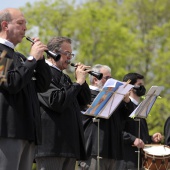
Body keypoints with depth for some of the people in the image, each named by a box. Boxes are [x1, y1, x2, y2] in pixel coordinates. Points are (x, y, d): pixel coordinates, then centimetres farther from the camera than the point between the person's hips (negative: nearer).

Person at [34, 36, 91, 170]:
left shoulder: (64, 77, 22)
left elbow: (85, 101, 22)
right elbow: (56, 101, -21)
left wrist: (82, 80, 6)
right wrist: (78, 82, -13)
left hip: (69, 144, 9)